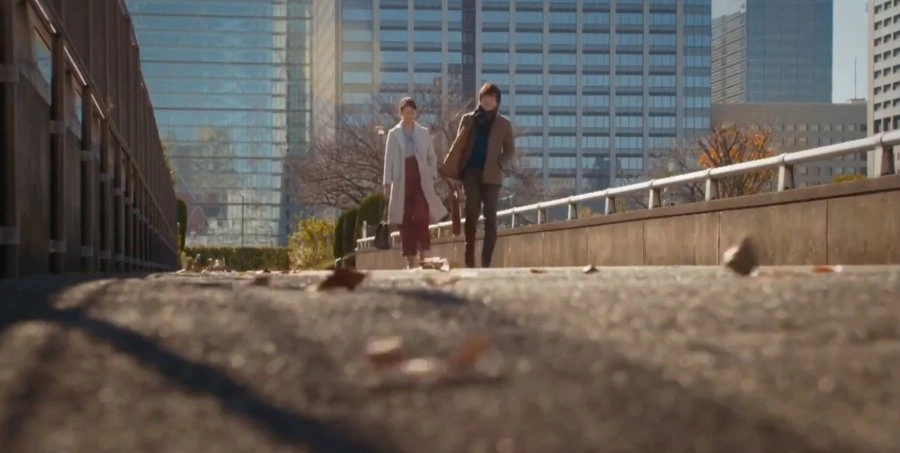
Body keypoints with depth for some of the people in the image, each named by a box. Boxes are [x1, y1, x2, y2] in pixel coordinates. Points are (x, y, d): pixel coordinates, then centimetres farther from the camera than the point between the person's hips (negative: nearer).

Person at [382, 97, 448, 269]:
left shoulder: (424, 132, 8)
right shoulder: (393, 134, 5)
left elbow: (432, 157, 11)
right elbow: (389, 159, 2)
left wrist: (432, 177, 1)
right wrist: (387, 183, -5)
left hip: (421, 180, 0)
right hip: (402, 181, 0)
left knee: (421, 216, -17)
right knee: (405, 220, 1)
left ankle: (424, 255, -13)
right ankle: (410, 261, 6)